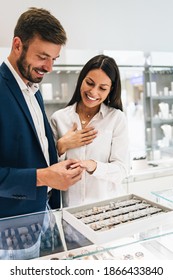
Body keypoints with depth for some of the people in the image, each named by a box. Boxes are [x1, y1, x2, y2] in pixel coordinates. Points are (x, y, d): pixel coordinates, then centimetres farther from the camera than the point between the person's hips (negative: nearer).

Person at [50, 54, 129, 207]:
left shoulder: (117, 118, -2)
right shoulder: (58, 118, 2)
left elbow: (121, 169, -7)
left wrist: (93, 166, -23)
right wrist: (61, 146, -10)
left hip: (109, 204, -1)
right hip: (71, 205, 1)